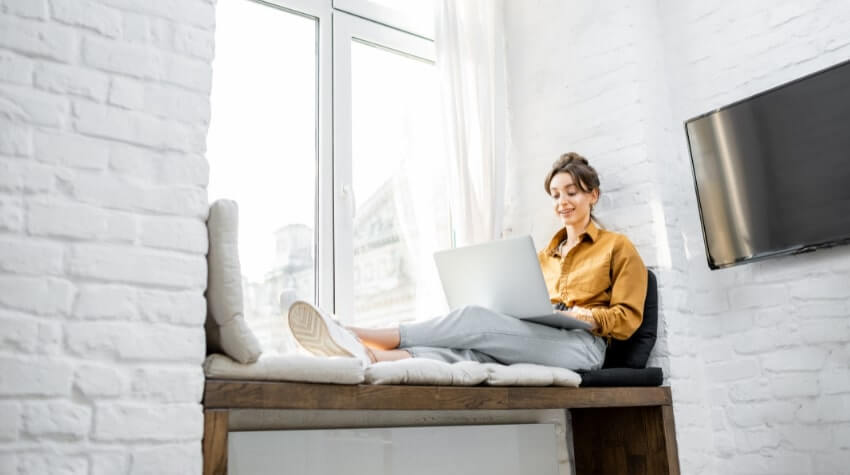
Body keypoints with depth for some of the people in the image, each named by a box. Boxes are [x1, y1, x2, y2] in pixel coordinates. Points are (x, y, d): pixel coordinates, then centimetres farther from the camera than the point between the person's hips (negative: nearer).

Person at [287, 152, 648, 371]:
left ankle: (360, 337, -40)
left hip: (581, 345, -4)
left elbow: (628, 318, 5)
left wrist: (587, 316, -14)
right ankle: (367, 355, -58)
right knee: (466, 350, -32)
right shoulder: (546, 253, 30)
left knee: (472, 319, -30)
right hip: (535, 342, 5)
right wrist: (513, 308, 0)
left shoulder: (618, 247, 14)